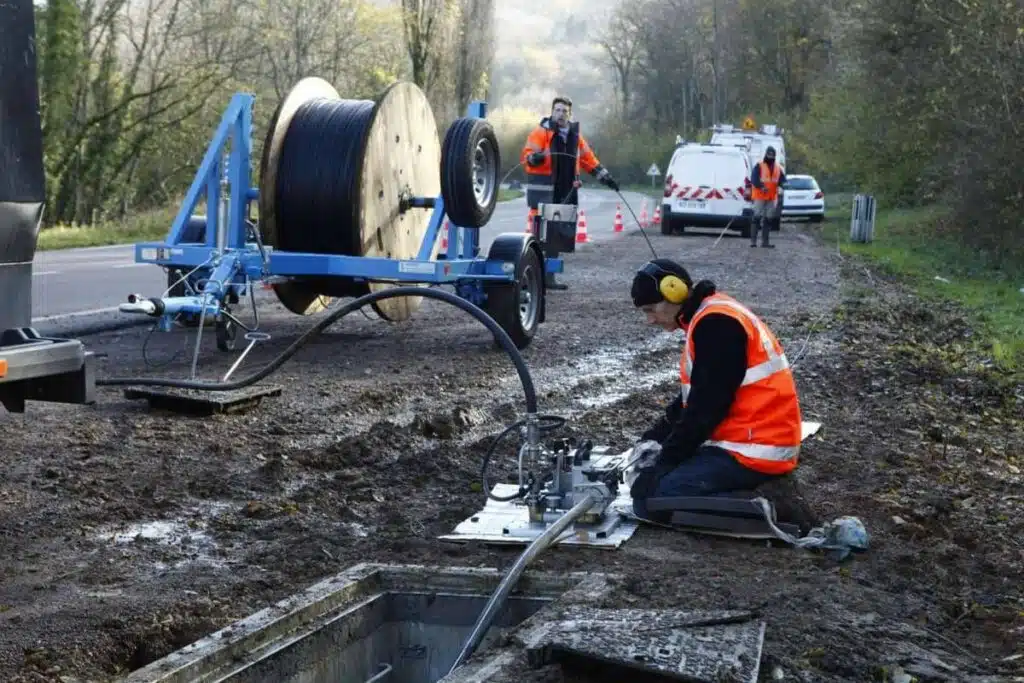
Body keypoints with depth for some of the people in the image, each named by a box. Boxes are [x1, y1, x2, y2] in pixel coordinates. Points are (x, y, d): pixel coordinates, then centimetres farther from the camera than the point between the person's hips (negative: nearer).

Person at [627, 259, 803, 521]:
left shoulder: (715, 324, -18)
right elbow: (693, 396, 21)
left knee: (649, 499, -14)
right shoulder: (711, 316, 14)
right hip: (751, 440, 11)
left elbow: (705, 408, -19)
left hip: (753, 450, -11)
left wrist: (662, 464, -11)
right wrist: (654, 437, 12)